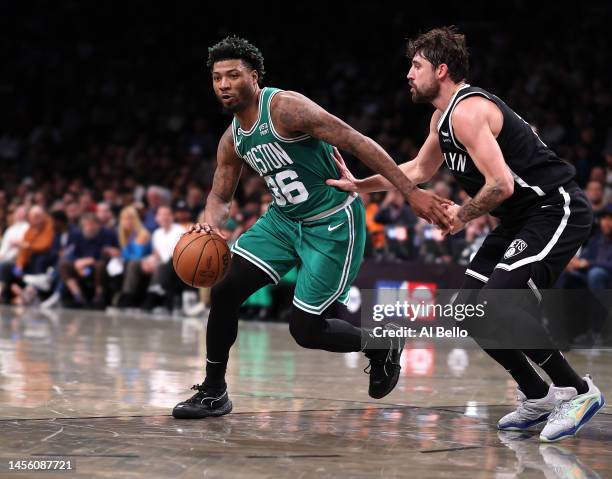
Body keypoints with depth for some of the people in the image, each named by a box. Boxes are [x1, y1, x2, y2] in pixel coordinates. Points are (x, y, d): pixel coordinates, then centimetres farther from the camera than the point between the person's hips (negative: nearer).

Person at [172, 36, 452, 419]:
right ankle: (213, 392, 10)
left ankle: (381, 346, 22)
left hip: (333, 224, -7)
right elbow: (221, 197, 14)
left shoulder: (285, 107, -22)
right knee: (224, 290, -5)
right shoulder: (232, 140, 3)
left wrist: (412, 193, -29)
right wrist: (210, 224, -12)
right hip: (285, 219, 7)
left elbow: (357, 143, -24)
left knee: (306, 330, -6)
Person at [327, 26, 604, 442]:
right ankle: (538, 397, 15)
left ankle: (577, 391, -11)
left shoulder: (467, 111, -20)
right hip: (522, 217, 11)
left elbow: (500, 184, -27)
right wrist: (359, 185, 23)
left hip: (557, 209, -11)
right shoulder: (442, 117, 13)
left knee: (497, 304, -24)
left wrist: (463, 215, -10)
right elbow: (419, 170, 29)